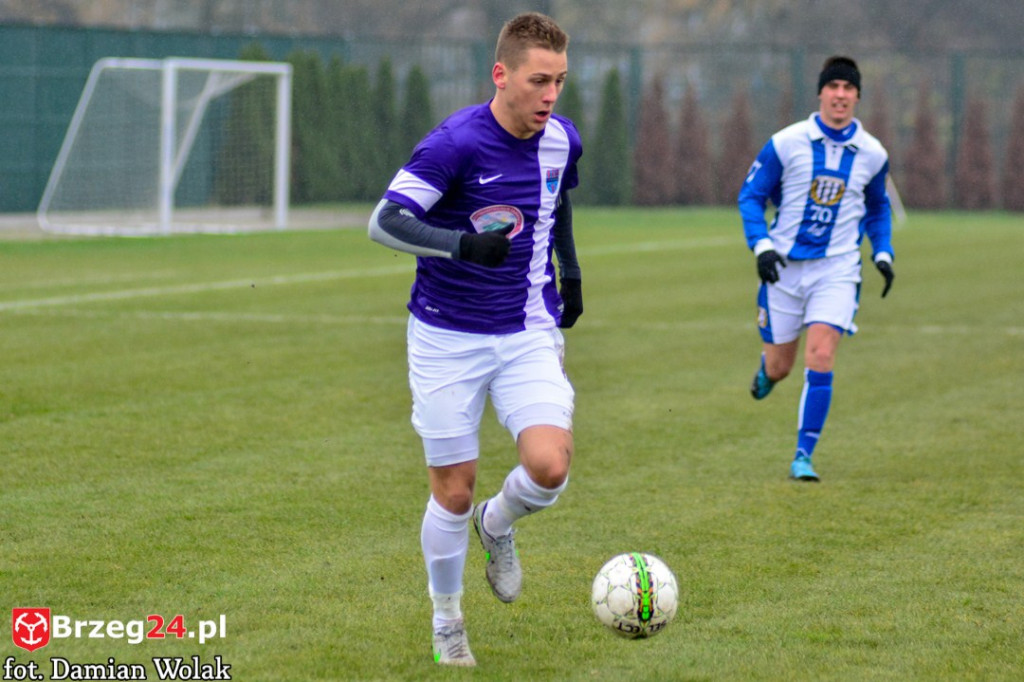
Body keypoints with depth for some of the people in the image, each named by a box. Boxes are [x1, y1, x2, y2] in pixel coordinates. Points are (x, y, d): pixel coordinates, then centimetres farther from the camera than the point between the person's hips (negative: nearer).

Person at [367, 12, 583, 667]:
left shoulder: (562, 141, -1)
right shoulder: (456, 142, -19)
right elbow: (385, 222, -27)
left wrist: (571, 273, 29)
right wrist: (462, 244, -41)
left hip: (528, 334, 3)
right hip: (448, 337, -3)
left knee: (549, 466, -19)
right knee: (453, 491, 2)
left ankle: (498, 524, 16)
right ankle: (447, 619, 27)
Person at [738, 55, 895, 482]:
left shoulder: (872, 154, 1)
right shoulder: (786, 143, -7)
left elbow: (877, 207, 20)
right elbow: (750, 196, 0)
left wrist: (882, 253, 6)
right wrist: (761, 245, -14)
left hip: (837, 270, 0)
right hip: (784, 267, 0)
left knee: (820, 359, -17)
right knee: (779, 367, 7)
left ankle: (803, 457, -8)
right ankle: (766, 369, 47)